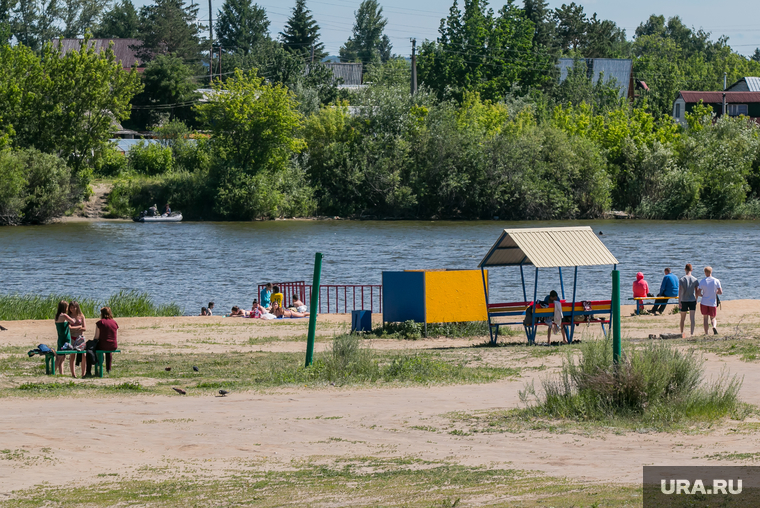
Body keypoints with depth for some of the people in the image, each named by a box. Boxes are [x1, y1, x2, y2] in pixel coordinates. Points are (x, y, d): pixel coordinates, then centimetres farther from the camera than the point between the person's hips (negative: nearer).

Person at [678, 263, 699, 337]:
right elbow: (696, 292, 3)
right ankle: (692, 333, -11)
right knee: (692, 318, -3)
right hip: (692, 300, 0)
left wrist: (679, 302, -11)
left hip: (684, 301, 0)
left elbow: (680, 291, -11)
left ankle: (682, 333, 22)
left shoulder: (681, 279, -6)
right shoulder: (695, 280, -2)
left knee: (683, 319, 12)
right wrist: (696, 300, 17)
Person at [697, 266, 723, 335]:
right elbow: (720, 292, -5)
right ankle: (714, 326, -20)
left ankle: (706, 333, 7)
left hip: (704, 303, 0)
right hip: (713, 303, 0)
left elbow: (698, 293, -7)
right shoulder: (716, 281, -4)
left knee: (705, 318, 10)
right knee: (713, 318, 11)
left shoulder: (702, 281, -5)